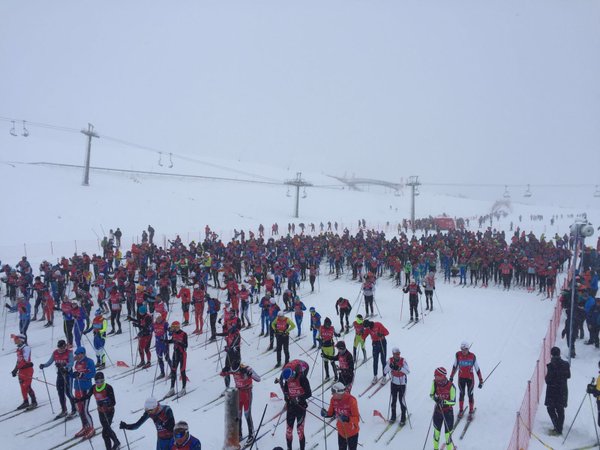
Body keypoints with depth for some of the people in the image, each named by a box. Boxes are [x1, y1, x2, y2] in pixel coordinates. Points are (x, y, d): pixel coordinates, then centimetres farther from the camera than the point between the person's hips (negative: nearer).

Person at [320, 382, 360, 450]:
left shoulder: (351, 400, -30)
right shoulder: (334, 399, -15)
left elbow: (356, 418, -26)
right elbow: (331, 412, -1)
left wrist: (347, 419, -44)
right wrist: (326, 414, -22)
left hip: (352, 432, -5)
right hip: (341, 431, 5)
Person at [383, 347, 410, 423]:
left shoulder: (403, 360, -17)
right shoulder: (390, 360, -10)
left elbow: (408, 371, -28)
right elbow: (385, 371, -16)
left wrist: (399, 368, -42)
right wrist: (390, 366, -35)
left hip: (402, 383, -2)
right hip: (394, 383, 3)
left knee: (401, 400, 1)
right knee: (393, 400, 11)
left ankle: (403, 418, 16)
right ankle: (393, 416, 27)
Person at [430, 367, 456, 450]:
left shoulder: (451, 386, -23)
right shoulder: (435, 383, -13)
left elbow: (453, 402, -19)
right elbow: (431, 394, -1)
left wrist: (444, 401, -35)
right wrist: (435, 398, -23)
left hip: (448, 412, -4)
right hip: (437, 411, 4)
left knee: (448, 433, 0)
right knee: (436, 431, 19)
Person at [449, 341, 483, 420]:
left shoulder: (472, 356, -15)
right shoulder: (458, 355, -11)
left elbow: (477, 368, -7)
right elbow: (455, 366, 3)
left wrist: (481, 381, -6)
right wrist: (451, 376, 10)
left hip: (470, 378, -1)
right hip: (461, 378, 1)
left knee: (470, 394, 7)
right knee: (461, 394, 13)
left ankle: (471, 412, 22)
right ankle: (461, 410, 29)